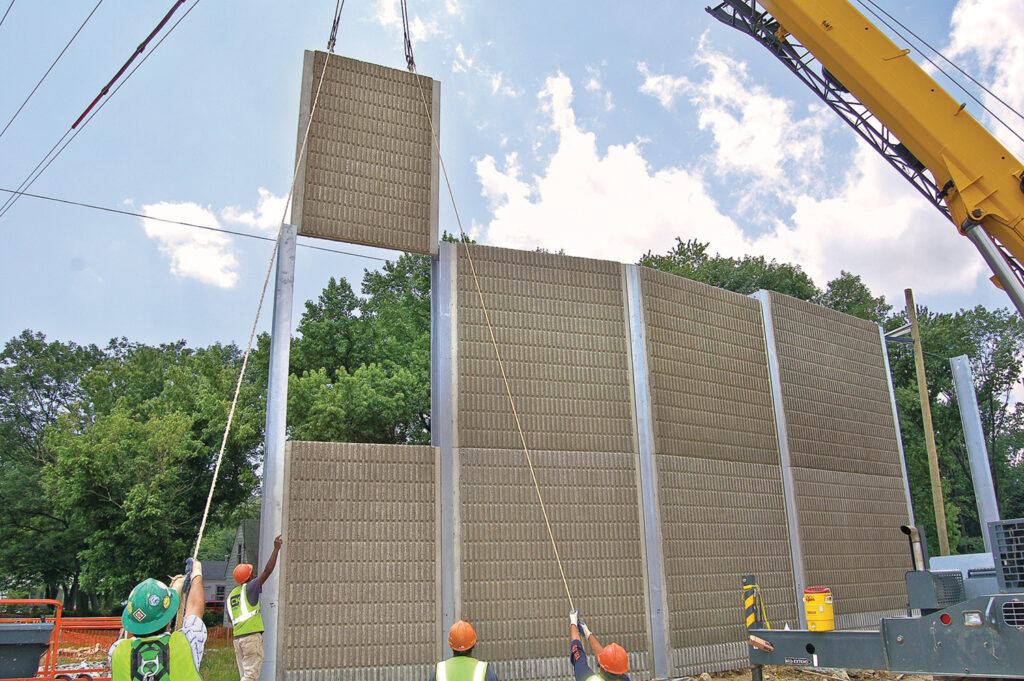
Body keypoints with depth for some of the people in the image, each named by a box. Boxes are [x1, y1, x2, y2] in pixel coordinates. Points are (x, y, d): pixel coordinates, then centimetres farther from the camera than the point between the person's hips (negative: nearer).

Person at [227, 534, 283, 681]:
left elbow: (232, 620, 21)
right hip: (252, 636, -7)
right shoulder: (249, 588, -3)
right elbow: (267, 571, -9)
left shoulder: (231, 595, 18)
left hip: (237, 638, 7)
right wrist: (276, 549, -5)